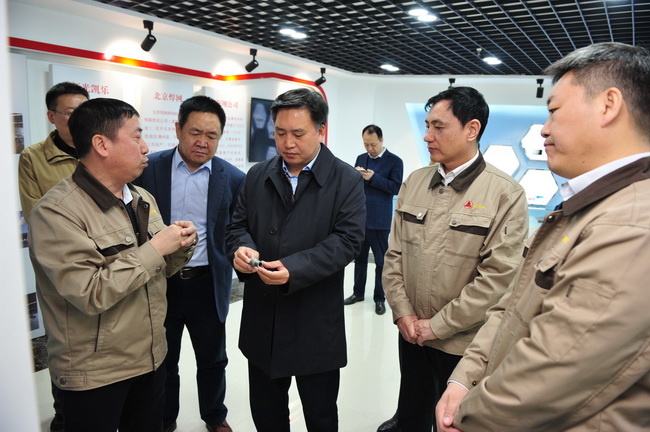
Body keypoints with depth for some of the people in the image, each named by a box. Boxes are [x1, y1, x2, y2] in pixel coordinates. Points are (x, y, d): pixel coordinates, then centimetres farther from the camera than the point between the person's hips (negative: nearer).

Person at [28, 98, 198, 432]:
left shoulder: (143, 199, 5)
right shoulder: (56, 212, -18)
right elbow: (90, 294, -26)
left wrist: (181, 246, -8)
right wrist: (155, 248, -22)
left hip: (150, 358, 7)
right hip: (94, 374, -6)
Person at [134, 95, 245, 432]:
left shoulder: (232, 179, -5)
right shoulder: (148, 168, -6)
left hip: (207, 286, 0)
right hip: (159, 284, 0)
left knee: (212, 360, 18)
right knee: (162, 362, 19)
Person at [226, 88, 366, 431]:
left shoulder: (347, 181, -6)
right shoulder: (257, 176, 6)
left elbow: (347, 239, -15)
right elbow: (238, 226, 8)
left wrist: (294, 269, -27)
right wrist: (242, 248, -16)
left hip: (316, 327, -3)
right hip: (262, 323, 4)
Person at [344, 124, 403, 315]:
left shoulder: (394, 161, -4)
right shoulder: (360, 158, 12)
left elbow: (396, 187, -12)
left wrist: (373, 177, -20)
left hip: (379, 220, -5)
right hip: (359, 218, 5)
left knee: (381, 261, 4)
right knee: (359, 258, 14)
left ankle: (379, 299, 15)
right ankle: (358, 293, 28)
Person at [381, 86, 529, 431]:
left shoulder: (506, 194, -14)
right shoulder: (414, 182, 2)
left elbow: (499, 277, -18)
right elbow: (395, 253, 4)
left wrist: (438, 325, -14)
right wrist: (402, 313, -4)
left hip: (463, 343, -4)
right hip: (411, 333, 4)